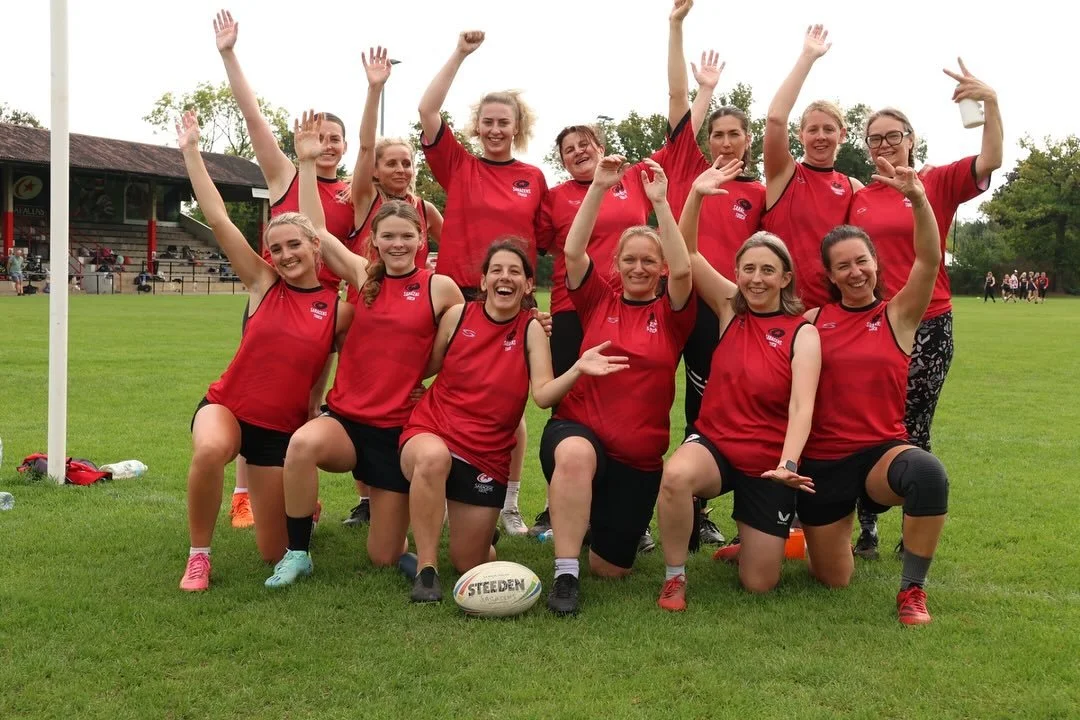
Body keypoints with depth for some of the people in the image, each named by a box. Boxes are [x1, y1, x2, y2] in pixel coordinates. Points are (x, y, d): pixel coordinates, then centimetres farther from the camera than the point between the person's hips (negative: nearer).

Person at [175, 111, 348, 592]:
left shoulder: (340, 310, -4)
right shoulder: (263, 285, -6)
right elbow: (218, 220, -13)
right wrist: (191, 150, -15)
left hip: (285, 426, 1)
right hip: (227, 406, -1)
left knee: (275, 553, 6)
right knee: (209, 451, -40)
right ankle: (199, 556, -15)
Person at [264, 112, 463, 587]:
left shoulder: (440, 288, -3)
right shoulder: (363, 277, 4)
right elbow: (315, 230, -1)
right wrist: (307, 162, -5)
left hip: (399, 428, -1)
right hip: (345, 417, 1)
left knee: (384, 557, 2)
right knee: (304, 444, -37)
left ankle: (401, 521, 39)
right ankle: (297, 554, -15)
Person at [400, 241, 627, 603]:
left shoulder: (532, 330, -3)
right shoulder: (457, 315, -2)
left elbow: (543, 394, -16)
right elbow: (426, 367, 8)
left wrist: (577, 369, -31)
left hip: (487, 456, 1)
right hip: (431, 431, -1)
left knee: (471, 565, 5)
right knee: (433, 457, -40)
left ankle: (481, 532, 44)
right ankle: (426, 571, -25)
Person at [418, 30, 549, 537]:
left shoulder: (534, 179, 7)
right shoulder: (458, 166, 4)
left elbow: (543, 238, 16)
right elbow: (427, 110, -6)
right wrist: (461, 54, -8)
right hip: (459, 295, -1)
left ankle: (509, 503, 16)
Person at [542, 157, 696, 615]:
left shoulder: (670, 314, 2)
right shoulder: (599, 301, 4)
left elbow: (682, 270, -17)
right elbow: (573, 252, -11)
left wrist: (660, 202, -22)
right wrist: (598, 187, -18)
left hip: (639, 454, 2)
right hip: (578, 429, -2)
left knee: (611, 569, 8)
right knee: (576, 455, -42)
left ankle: (607, 523, 45)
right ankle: (565, 575, -31)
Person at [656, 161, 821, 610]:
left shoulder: (802, 333, -8)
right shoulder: (730, 308, 1)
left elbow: (801, 405, -20)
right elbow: (687, 255, -7)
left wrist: (788, 464, -36)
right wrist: (696, 195, -21)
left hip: (769, 460, -1)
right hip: (715, 442, 1)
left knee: (758, 583, 0)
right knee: (676, 475, -37)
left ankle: (765, 534, 36)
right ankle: (674, 577, -13)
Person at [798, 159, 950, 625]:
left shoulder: (899, 315, -1)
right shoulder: (812, 321, 4)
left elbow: (929, 260, -17)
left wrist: (918, 199, -31)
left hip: (881, 451, -1)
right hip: (821, 460, 1)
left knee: (928, 473, -37)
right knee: (833, 581, 6)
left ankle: (912, 590, -18)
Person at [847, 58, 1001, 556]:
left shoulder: (937, 184, 1)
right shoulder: (856, 198, 8)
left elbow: (990, 160, -13)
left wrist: (991, 102, -25)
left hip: (926, 327, -2)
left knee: (913, 433, 3)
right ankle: (866, 529, 15)